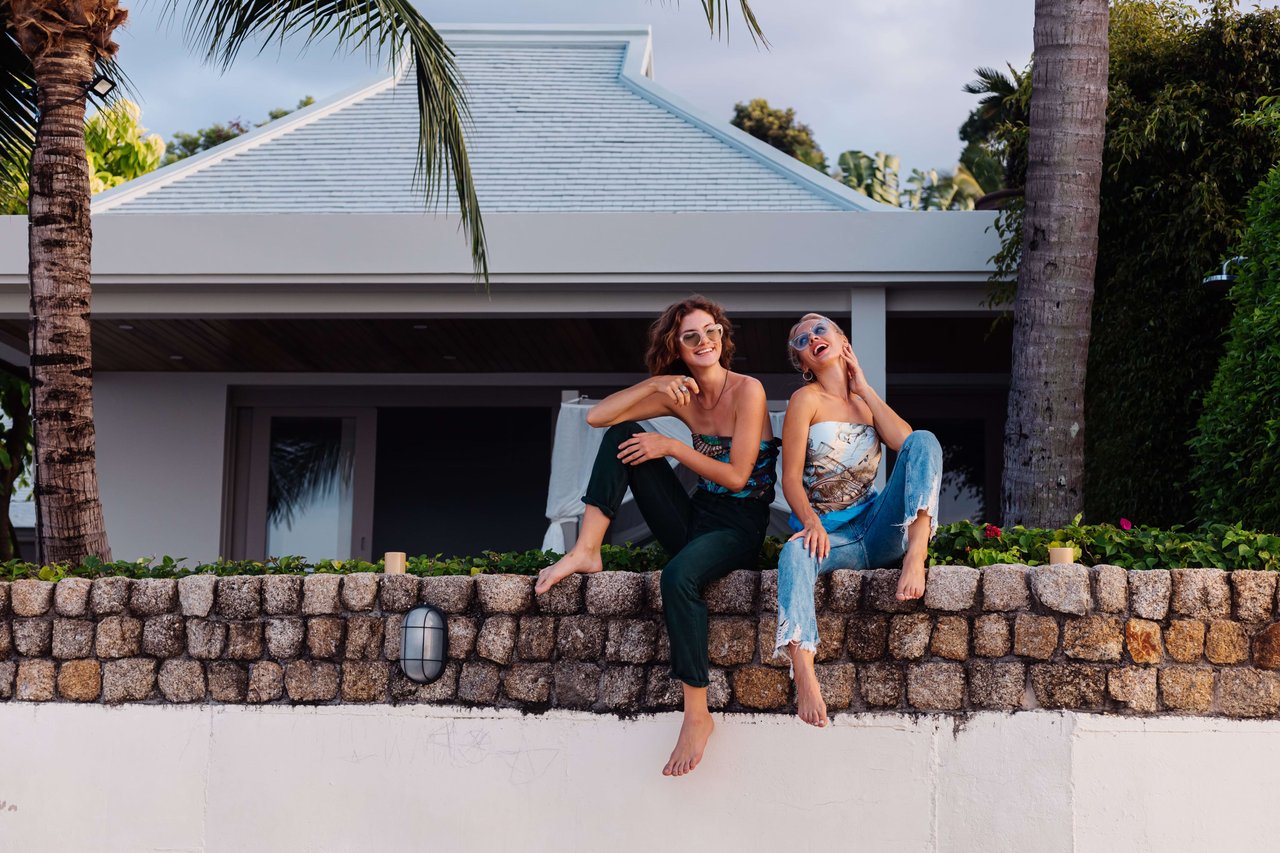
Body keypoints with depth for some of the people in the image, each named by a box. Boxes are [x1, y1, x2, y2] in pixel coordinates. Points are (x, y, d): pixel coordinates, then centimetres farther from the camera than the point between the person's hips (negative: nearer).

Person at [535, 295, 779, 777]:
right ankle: (586, 552, -13)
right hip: (694, 517, 6)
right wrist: (654, 384, -11)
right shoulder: (679, 395, 8)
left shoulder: (747, 391, -9)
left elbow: (736, 476, -15)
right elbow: (597, 416, -1)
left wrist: (671, 447, -12)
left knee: (679, 576, -38)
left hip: (740, 525, -6)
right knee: (623, 435, -5)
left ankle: (697, 713, -29)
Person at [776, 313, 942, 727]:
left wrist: (864, 389, 4)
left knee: (924, 441, -15)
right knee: (795, 553, -40)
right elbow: (791, 478, -4)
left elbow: (906, 442, -3)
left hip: (877, 530, 4)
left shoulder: (865, 402, 18)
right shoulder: (807, 399, 5)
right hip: (830, 536, -4)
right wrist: (811, 522, -24)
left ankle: (916, 554, -35)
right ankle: (804, 677, -57)